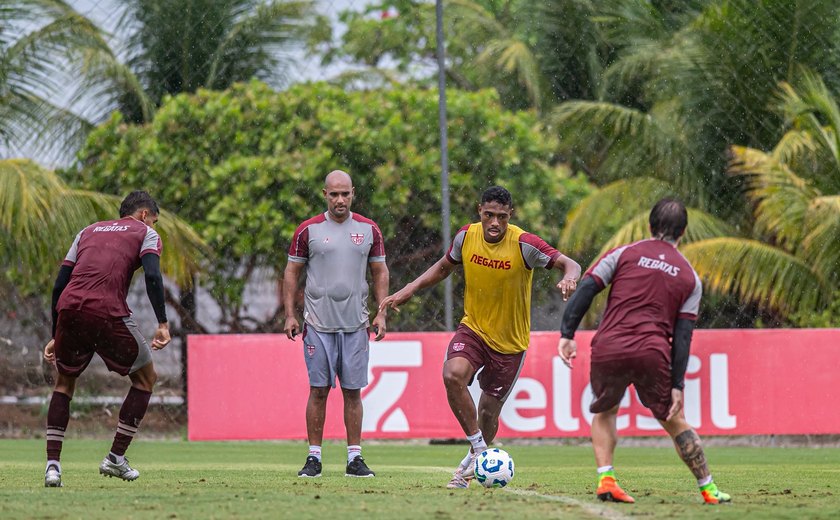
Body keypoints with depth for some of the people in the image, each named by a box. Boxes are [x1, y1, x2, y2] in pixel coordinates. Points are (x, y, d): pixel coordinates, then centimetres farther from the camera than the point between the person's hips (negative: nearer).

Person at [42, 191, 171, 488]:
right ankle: (116, 458, 15)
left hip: (69, 307, 4)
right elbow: (152, 277, -4)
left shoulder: (88, 232, 30)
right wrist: (162, 324, -6)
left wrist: (55, 337, 28)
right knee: (146, 378, 18)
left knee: (64, 382, 24)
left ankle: (52, 464, 11)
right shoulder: (145, 233, 17)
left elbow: (59, 285, 24)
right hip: (108, 312, -4)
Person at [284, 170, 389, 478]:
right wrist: (289, 314, -1)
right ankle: (314, 457, 3)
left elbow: (380, 272, 13)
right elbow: (291, 272, 6)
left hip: (355, 325, 2)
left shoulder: (369, 230, 7)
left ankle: (355, 458, 6)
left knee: (353, 391, 2)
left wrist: (381, 313, 4)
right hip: (318, 324, -2)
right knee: (319, 389, -2)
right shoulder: (309, 230, 2)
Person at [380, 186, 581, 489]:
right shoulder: (467, 236, -7)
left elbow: (570, 265, -17)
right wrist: (408, 291, 3)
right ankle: (478, 450, -13)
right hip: (473, 328, 2)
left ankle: (476, 460, 35)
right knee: (453, 375, -27)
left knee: (489, 411, 5)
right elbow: (443, 267, 12)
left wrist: (569, 279, -41)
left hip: (510, 341, -2)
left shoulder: (524, 244, -19)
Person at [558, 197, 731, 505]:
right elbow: (683, 336, 7)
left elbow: (585, 290, -1)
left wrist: (567, 335, -1)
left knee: (605, 412, 23)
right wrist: (677, 385, 5)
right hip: (652, 353, 0)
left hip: (608, 350, 0)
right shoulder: (689, 278, 14)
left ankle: (605, 479, 6)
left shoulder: (623, 254, 11)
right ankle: (708, 490, 16)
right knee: (674, 421, 14)